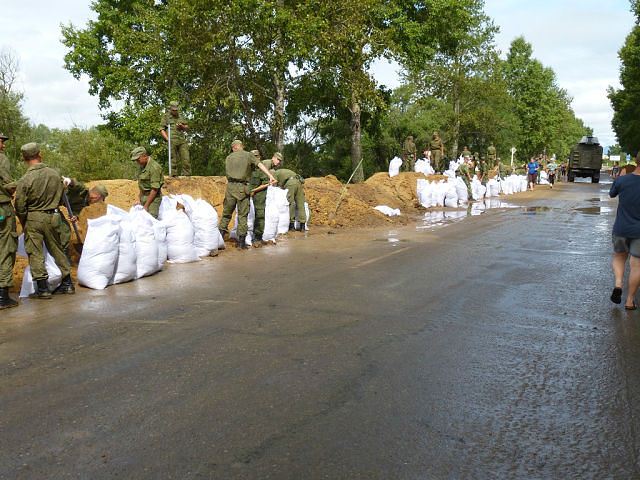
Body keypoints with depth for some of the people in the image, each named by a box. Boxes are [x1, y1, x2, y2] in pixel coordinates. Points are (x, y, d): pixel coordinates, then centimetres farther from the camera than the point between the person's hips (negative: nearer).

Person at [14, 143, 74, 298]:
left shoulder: (24, 180, -15)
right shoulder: (55, 174, -3)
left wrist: (24, 223, 8)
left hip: (34, 218, -4)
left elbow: (20, 206, -9)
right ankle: (67, 283, 21)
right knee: (56, 249, 16)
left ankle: (42, 288, 4)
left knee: (35, 252, 4)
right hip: (54, 216, 4)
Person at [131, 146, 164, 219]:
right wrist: (140, 199, 17)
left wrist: (146, 205, -18)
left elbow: (155, 189, -19)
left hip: (153, 197, -8)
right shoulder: (142, 166, 11)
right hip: (144, 196, 8)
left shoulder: (154, 167, -18)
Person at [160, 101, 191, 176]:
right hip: (172, 141, -4)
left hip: (182, 140, 4)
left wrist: (182, 126, -1)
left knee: (186, 158, -6)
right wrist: (167, 139, -11)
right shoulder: (166, 116, 7)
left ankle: (186, 175, -4)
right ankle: (173, 175, -4)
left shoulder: (180, 116, 19)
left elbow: (187, 127, 23)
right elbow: (161, 129, 3)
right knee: (173, 160, -6)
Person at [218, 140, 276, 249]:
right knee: (243, 215, 4)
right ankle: (241, 241, 3)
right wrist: (270, 176, -19)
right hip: (242, 188, -2)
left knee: (226, 213, 13)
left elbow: (227, 173, 17)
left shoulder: (228, 158, 15)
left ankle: (220, 238, 11)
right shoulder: (248, 155, 5)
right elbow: (260, 165, -9)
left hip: (230, 186, 2)